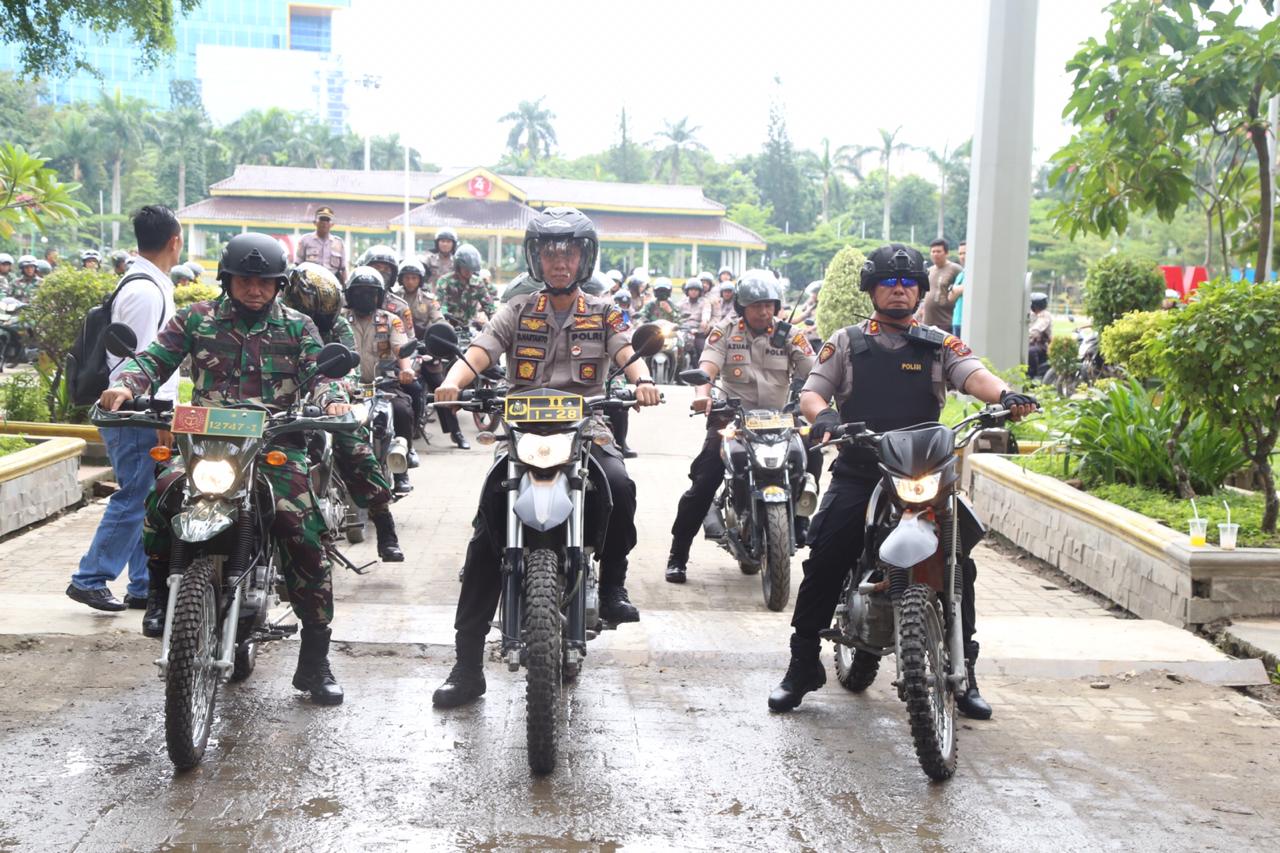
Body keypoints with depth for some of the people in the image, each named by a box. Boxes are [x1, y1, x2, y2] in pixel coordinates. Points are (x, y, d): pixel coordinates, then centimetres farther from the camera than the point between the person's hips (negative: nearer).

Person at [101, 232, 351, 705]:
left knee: (304, 537, -17)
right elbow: (156, 358, 6)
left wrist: (332, 397, -21)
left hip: (276, 442, 0)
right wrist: (127, 383, -16)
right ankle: (159, 593, -4)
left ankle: (315, 660, -5)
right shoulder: (197, 319, 12)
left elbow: (319, 370, 3)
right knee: (164, 494, -32)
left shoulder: (297, 327, 13)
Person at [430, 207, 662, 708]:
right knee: (487, 535, -14)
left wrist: (642, 380, -27)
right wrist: (453, 381, -24)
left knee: (620, 487, -33)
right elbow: (479, 351, -2)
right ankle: (467, 663, -10)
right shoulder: (518, 313, 13)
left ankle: (612, 583, -6)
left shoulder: (603, 314, 14)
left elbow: (628, 352, -3)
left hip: (586, 431, 0)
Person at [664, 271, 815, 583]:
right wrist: (702, 392, -33)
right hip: (731, 419, -2)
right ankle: (677, 556, -2)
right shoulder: (726, 331, 4)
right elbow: (708, 364, -12)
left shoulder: (789, 336, 8)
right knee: (702, 484, -13)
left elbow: (812, 372, -2)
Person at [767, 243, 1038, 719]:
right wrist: (821, 415, -22)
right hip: (858, 475, -1)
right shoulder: (846, 343, 11)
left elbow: (972, 374, -5)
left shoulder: (939, 345, 12)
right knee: (824, 564, -13)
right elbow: (811, 391, 3)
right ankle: (802, 668, 0)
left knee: (958, 565, -7)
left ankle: (962, 672, 9)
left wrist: (1004, 395, -29)